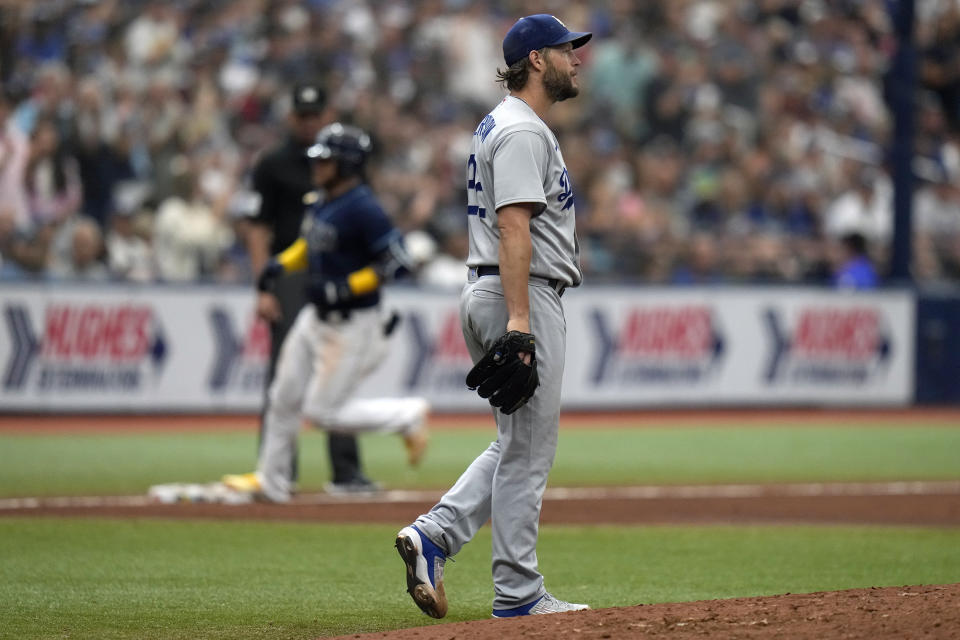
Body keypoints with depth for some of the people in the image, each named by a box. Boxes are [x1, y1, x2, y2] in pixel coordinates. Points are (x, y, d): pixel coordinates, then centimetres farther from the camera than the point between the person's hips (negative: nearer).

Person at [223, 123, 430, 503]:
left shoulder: (363, 210, -22)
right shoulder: (324, 203, 5)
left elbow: (399, 261, -26)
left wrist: (343, 288, -26)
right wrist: (275, 270, 9)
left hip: (353, 326, -9)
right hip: (315, 318, 9)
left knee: (322, 412, -5)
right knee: (284, 400, 12)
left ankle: (408, 415, 11)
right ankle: (271, 483, 27)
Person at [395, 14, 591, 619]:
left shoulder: (500, 126, 20)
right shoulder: (523, 131, -13)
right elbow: (513, 228, -22)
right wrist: (519, 320, -28)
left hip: (487, 296, 10)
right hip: (524, 297, -10)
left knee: (518, 445, 15)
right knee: (527, 450, -4)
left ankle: (433, 535, 4)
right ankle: (519, 592, 0)